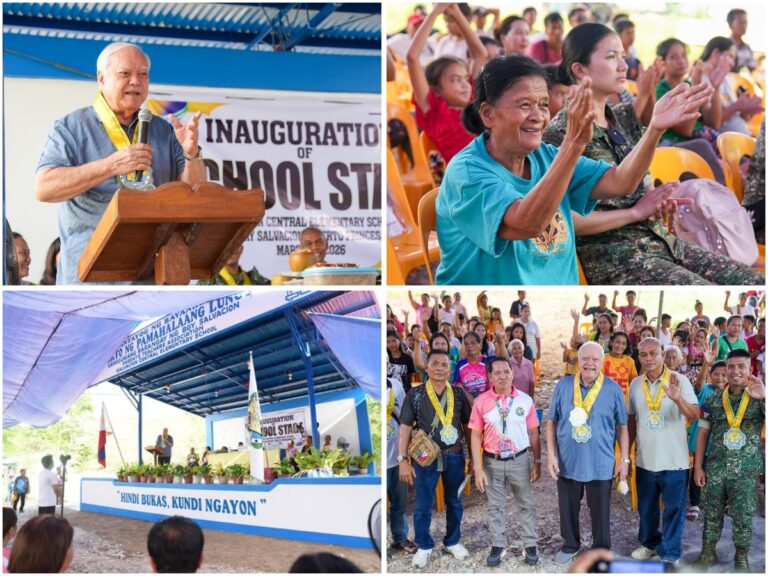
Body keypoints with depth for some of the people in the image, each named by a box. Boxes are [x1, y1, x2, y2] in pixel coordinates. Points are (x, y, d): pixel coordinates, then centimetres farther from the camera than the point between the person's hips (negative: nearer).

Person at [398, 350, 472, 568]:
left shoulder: (458, 393, 2)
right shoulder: (415, 394, -5)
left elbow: (468, 425, 7)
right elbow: (405, 428, -5)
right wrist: (403, 460, -10)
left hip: (455, 457, 2)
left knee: (454, 502, 14)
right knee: (423, 506, 6)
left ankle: (452, 542, 32)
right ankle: (424, 546, 22)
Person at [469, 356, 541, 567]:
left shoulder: (525, 400, -5)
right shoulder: (481, 402, -8)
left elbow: (533, 433, 1)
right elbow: (476, 436, -5)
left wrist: (537, 462, 0)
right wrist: (478, 469, -9)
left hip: (520, 459, 0)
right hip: (492, 462, 0)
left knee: (526, 503, 9)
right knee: (495, 505, 11)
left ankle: (530, 545, 20)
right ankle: (498, 545, 23)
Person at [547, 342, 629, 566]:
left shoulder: (613, 389, -5)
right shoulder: (563, 386, -3)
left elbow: (621, 427, 1)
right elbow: (552, 422, 3)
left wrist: (624, 458, -1)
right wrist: (551, 454, -4)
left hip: (600, 463, -1)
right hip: (567, 461, 1)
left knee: (600, 511, 11)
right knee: (568, 508, 16)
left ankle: (602, 551, 29)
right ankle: (570, 544, 37)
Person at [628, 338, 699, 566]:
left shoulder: (679, 380, -11)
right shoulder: (635, 384, 3)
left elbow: (695, 415, -19)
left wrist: (678, 399, -38)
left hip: (673, 459, -4)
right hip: (645, 459, 4)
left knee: (673, 509, 3)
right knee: (646, 506, 18)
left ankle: (670, 554, 14)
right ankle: (650, 543, 38)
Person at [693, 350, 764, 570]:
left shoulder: (759, 399, -4)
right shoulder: (713, 401, 3)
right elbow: (702, 434, 7)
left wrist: (763, 396, -35)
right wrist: (698, 467, 3)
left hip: (746, 471, -2)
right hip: (715, 469, 2)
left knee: (743, 517, 6)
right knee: (712, 513, 11)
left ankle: (741, 557, 23)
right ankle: (708, 552, 26)